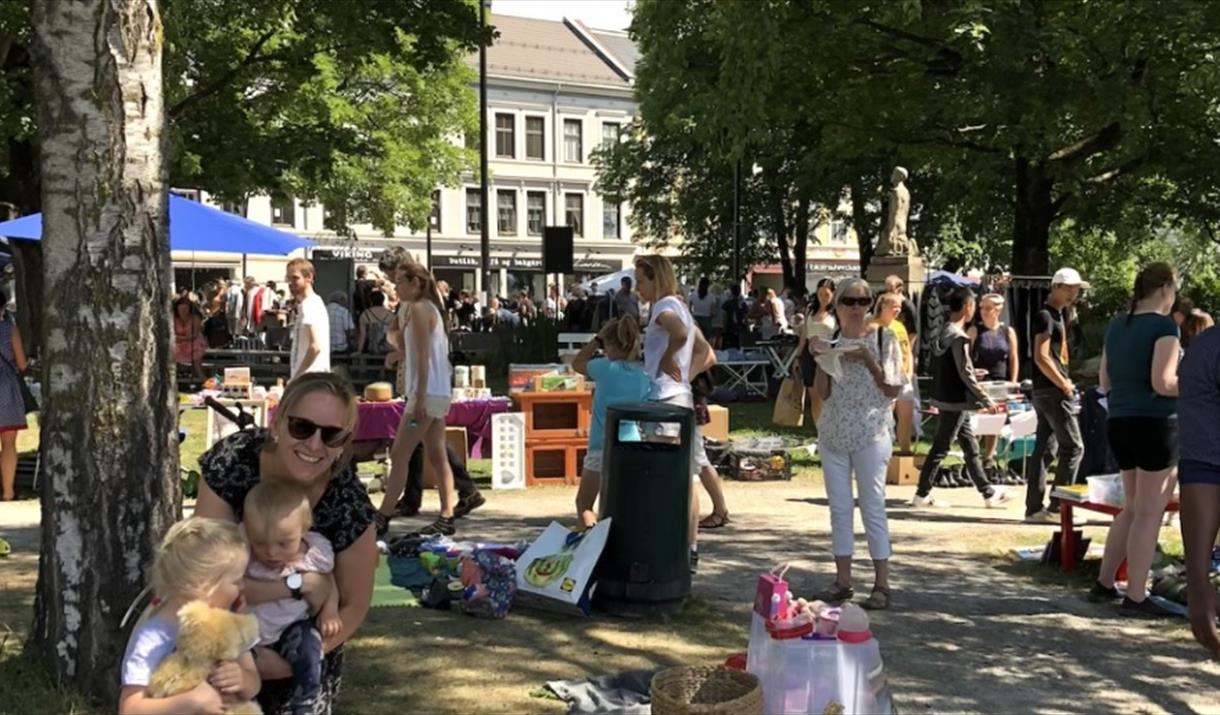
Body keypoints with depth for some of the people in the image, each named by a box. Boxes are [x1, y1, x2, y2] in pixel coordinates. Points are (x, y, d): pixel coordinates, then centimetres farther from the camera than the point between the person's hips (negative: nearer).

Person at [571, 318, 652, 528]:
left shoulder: (606, 369, -10)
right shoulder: (646, 374, -2)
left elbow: (577, 363, 10)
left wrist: (598, 339, 14)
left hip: (602, 449, -4)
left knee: (584, 504, 10)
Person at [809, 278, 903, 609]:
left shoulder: (883, 340, -2)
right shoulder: (830, 342, 7)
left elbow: (893, 389, -5)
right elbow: (823, 393, 5)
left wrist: (868, 359, -15)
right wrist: (820, 358, -7)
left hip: (871, 435, -4)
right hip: (833, 434, 4)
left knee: (873, 507, -3)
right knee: (839, 508, 7)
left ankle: (882, 584, 3)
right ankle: (843, 581, 14)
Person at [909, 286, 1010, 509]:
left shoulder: (943, 333, 10)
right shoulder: (958, 337, -18)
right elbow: (965, 374, -19)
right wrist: (986, 401, -13)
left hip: (948, 397, 9)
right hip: (956, 401, -9)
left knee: (971, 447, 13)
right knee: (940, 448, -2)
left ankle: (988, 493, 19)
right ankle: (922, 494, 5)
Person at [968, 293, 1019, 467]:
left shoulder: (1008, 332, 5)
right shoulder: (974, 330, 0)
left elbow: (1014, 359, 7)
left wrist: (1012, 383, 2)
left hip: (1000, 383, 2)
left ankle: (988, 457, 18)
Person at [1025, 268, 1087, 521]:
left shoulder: (1059, 314, 18)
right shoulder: (1045, 316, -13)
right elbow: (1041, 357, -21)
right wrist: (1064, 385, -15)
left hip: (1047, 392, 10)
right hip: (1052, 391, -10)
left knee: (1045, 448, 9)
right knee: (1073, 446, -7)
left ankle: (1034, 507, 11)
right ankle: (1057, 507, -6)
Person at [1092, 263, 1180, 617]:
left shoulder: (1116, 325, 10)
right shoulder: (1164, 326, -12)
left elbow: (1105, 381, 14)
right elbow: (1163, 383, -19)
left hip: (1119, 422, 8)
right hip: (1155, 423, -8)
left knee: (1133, 507, 19)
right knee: (1150, 512, 0)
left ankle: (1104, 582, 22)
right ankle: (1136, 596, 3)